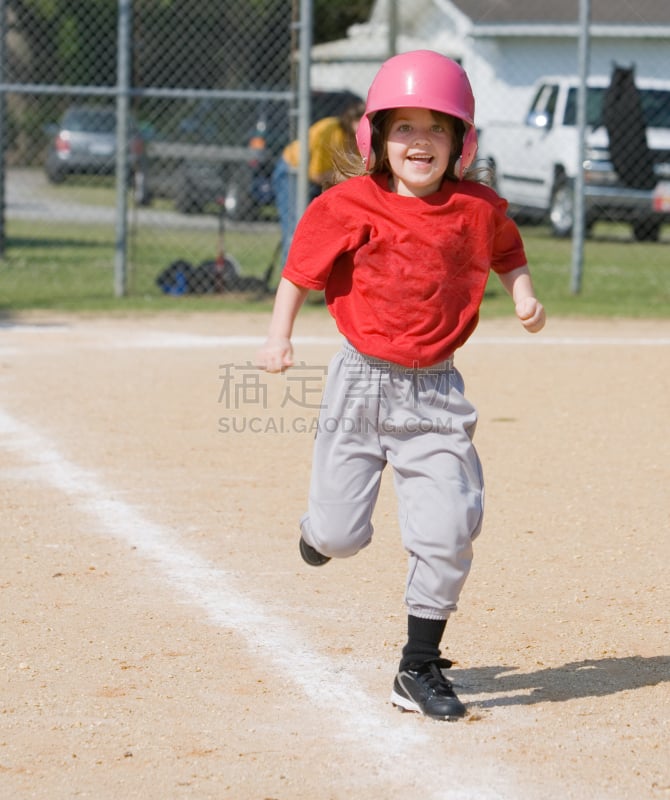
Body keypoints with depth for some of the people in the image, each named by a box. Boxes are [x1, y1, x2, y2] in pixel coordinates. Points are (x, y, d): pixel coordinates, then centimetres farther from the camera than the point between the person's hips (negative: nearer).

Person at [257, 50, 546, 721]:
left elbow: (506, 253, 18)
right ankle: (323, 525, 43)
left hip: (436, 393, 1)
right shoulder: (349, 207, -7)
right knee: (340, 536, 2)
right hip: (362, 381, -1)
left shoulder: (478, 209, -1)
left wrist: (524, 296, 1)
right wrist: (279, 336, -3)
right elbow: (302, 268, 4)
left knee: (448, 533, -8)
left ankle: (419, 669, 7)